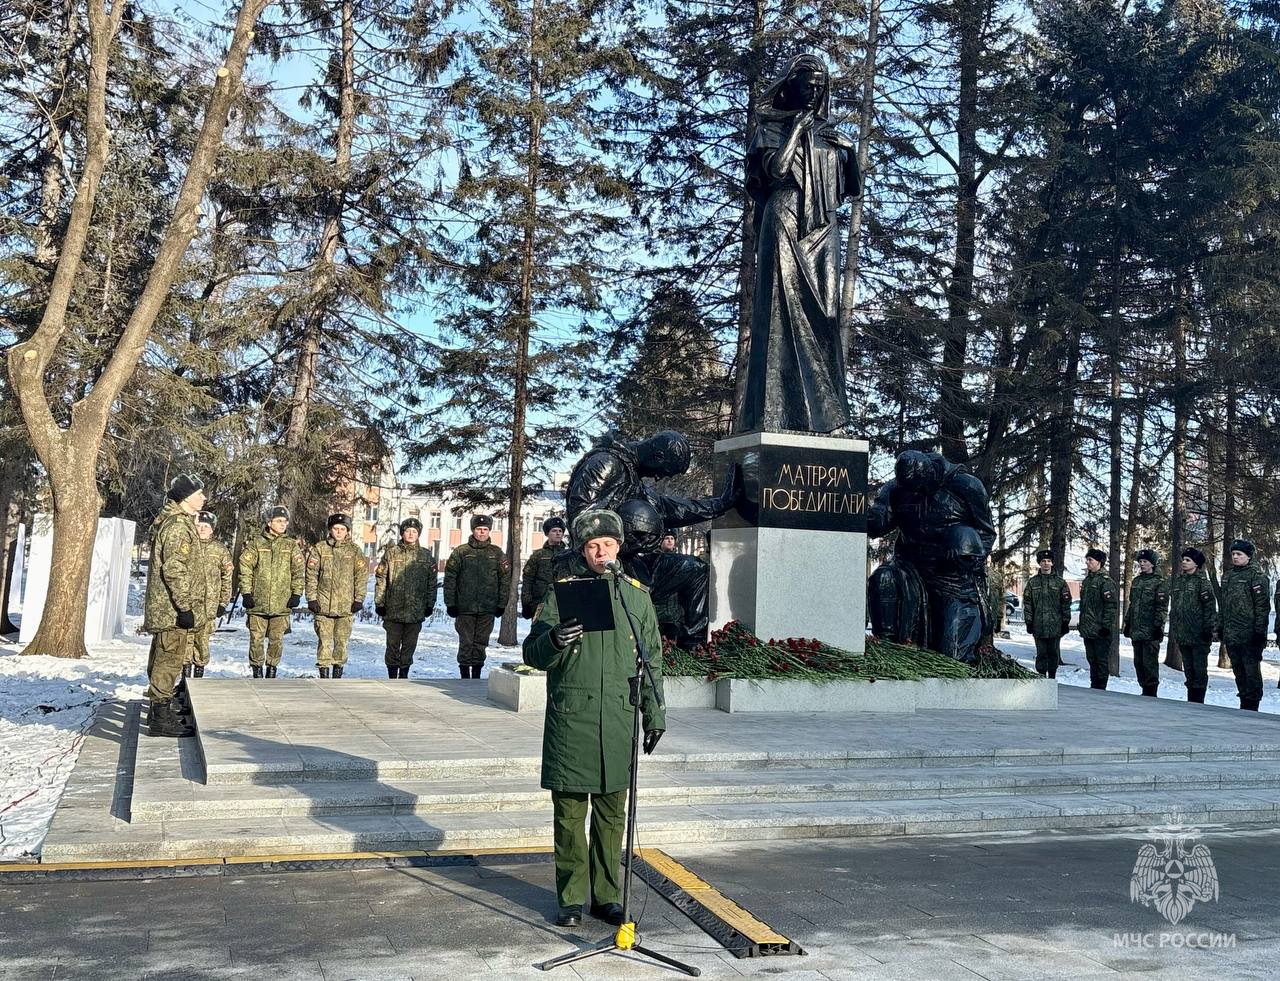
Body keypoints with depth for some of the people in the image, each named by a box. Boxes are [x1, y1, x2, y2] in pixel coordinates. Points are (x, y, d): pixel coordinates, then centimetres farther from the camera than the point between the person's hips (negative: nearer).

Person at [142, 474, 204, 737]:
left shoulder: (168, 520, 16)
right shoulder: (179, 525, -18)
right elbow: (174, 569, -24)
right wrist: (184, 607, -24)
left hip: (162, 606, 11)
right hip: (171, 607, -11)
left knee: (162, 657, 19)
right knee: (170, 659, -6)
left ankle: (158, 708, 30)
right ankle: (161, 718, -3)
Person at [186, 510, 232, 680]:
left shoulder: (220, 550, 6)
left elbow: (227, 578, 7)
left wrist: (223, 603, 3)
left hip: (209, 603, 0)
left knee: (202, 640, 3)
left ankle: (199, 674, 13)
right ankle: (185, 677, 5)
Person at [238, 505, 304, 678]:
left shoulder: (292, 545, 8)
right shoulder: (255, 543, 3)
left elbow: (299, 571, 7)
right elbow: (245, 568, 2)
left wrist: (296, 594, -1)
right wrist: (246, 593, -4)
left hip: (282, 603, 1)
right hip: (257, 602, -1)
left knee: (277, 639, 3)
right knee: (256, 638, 3)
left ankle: (272, 667, 19)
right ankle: (257, 669, 16)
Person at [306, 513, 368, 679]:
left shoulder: (354, 550, 6)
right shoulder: (319, 548, 5)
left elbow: (362, 575, 4)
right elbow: (311, 574, 4)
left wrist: (359, 599, -2)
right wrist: (311, 598, -2)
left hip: (346, 605, 0)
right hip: (323, 604, 0)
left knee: (342, 640, 4)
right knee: (324, 640, 0)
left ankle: (338, 672, 15)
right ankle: (323, 672, 8)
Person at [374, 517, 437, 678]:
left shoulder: (427, 555, 7)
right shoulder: (391, 552, 3)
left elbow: (431, 583, 9)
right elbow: (381, 579, 2)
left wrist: (430, 604, 5)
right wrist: (379, 602, -2)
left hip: (416, 610, 1)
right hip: (393, 609, -1)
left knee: (410, 644, 7)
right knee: (393, 644, 3)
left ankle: (404, 674, 18)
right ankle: (392, 676, 12)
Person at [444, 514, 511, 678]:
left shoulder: (497, 553, 7)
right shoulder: (460, 552, 2)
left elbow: (505, 580, 8)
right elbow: (449, 579, 1)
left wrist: (502, 604, 2)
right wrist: (450, 603, -4)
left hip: (487, 609, 2)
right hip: (465, 608, -1)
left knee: (481, 642, 7)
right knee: (466, 642, 0)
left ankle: (476, 675, 16)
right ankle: (464, 675, 6)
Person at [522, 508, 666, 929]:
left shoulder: (636, 595, 9)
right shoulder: (561, 593, 2)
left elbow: (652, 658, 16)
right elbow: (533, 654, 1)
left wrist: (653, 713, 13)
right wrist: (553, 641, -21)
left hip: (619, 719, 2)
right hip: (570, 717, -2)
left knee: (612, 812, 8)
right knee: (569, 811, 4)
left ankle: (607, 895, 21)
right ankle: (570, 897, 16)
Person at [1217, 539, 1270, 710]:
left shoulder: (1257, 575, -6)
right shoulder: (1227, 576, 16)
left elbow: (1262, 605, -11)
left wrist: (1259, 630, -15)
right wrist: (1220, 627, 18)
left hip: (1249, 635, -7)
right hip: (1231, 635, 7)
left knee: (1251, 670, -2)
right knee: (1238, 670, 12)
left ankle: (1252, 705, 4)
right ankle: (1244, 702, 21)